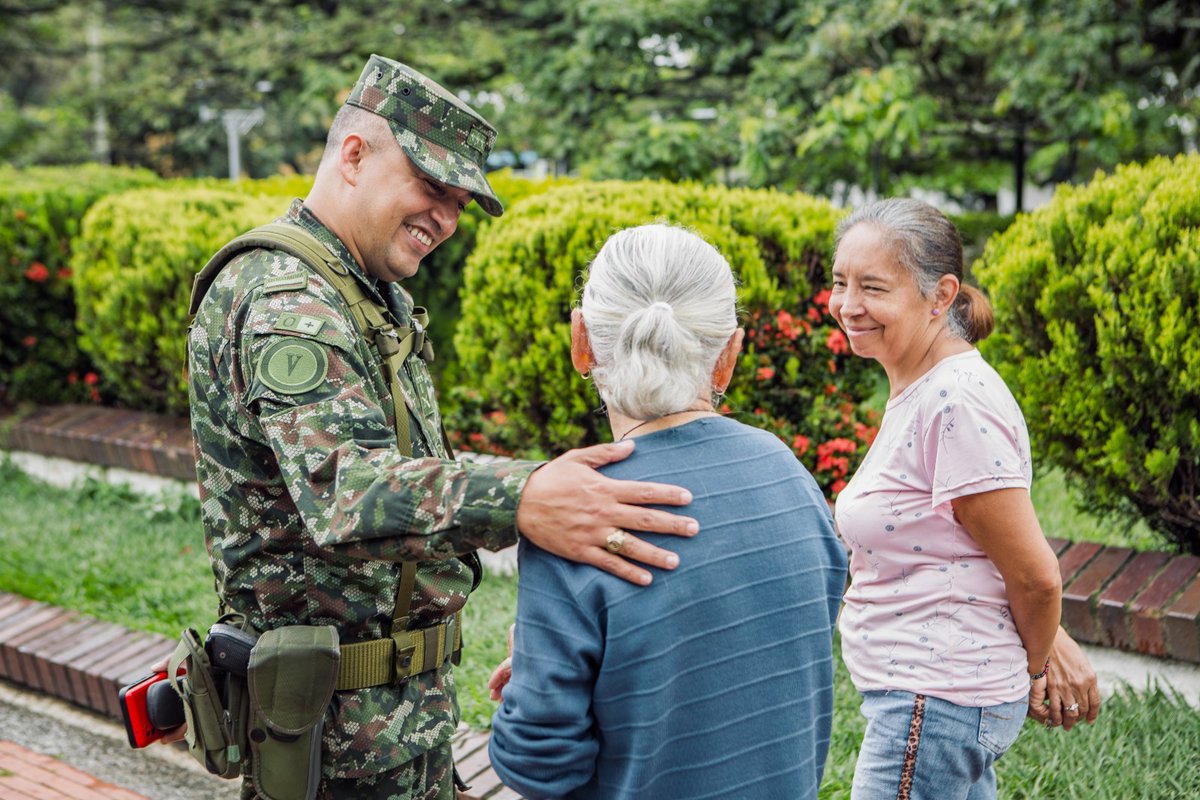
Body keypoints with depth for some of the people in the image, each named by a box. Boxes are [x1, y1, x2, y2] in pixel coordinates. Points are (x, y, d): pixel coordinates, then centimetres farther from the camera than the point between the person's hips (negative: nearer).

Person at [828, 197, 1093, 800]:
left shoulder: (958, 401, -22)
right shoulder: (918, 389, 8)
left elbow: (1035, 576, -19)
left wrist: (1037, 666, -2)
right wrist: (1055, 648, 16)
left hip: (935, 705, -9)